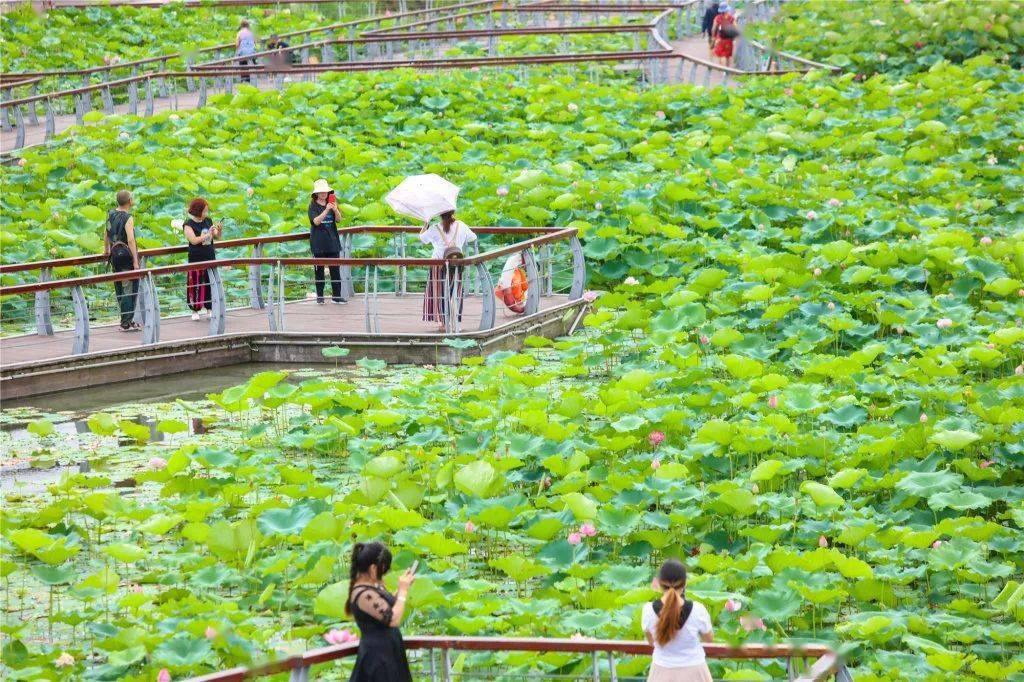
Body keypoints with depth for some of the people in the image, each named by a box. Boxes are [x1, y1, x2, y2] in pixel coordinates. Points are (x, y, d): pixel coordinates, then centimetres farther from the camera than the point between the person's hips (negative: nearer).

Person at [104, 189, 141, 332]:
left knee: (120, 289, 13)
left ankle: (128, 320, 21)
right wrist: (135, 261, -20)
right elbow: (130, 240, -22)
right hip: (126, 254, -8)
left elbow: (106, 234, 22)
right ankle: (126, 323, -6)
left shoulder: (111, 214, 8)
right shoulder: (128, 218, -16)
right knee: (129, 289, -4)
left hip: (115, 254, 8)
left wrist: (107, 250, 38)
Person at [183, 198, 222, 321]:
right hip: (196, 259, -5)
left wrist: (219, 230, -8)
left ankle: (209, 309, 14)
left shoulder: (208, 221, 7)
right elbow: (194, 240, -21)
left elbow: (217, 237, 13)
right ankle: (195, 311, 9)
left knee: (210, 284, 6)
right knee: (196, 285, 0)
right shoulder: (189, 224, -9)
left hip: (210, 257, 5)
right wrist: (208, 234, -23)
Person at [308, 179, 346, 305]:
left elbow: (338, 219, 1)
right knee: (319, 269, 2)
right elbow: (316, 221, -14)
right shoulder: (313, 206, -2)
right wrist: (326, 210, -24)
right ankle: (320, 296, 9)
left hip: (332, 240, 3)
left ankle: (336, 295, 4)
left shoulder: (331, 203, 8)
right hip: (318, 242, -3)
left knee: (335, 268, 0)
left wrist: (335, 210, -18)